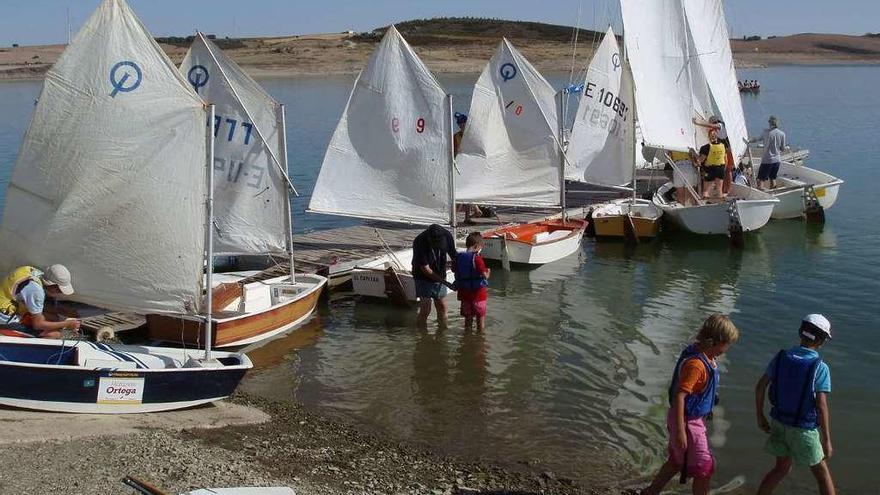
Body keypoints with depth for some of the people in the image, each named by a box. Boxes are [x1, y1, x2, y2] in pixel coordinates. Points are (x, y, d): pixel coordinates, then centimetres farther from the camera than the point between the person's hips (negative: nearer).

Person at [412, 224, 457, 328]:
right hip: (424, 278, -4)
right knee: (426, 308, -8)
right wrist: (443, 282, -28)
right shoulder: (419, 243, -29)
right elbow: (425, 269, -25)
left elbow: (453, 254, 1)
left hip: (440, 276, 4)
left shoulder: (447, 236, -17)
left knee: (442, 306, 7)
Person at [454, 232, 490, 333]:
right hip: (478, 293, -5)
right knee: (481, 317, 12)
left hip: (464, 293, 5)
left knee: (468, 317, 17)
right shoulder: (477, 258, -19)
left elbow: (456, 274, 6)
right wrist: (488, 272, 2)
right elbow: (484, 275, -18)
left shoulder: (459, 257, -2)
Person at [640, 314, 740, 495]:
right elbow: (679, 396, -30)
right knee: (705, 468, 3)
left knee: (677, 461, 24)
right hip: (687, 421, -10)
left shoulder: (705, 355, 0)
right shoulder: (695, 364, -30)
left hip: (694, 417, 10)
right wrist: (680, 431, -28)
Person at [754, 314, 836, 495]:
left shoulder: (781, 357, -7)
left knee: (782, 468, 22)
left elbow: (760, 387, -1)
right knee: (822, 472, 15)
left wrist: (760, 417, 12)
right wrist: (826, 441, -13)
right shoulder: (820, 368, -20)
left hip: (779, 424, 4)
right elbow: (822, 407, -22)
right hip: (803, 430, -4)